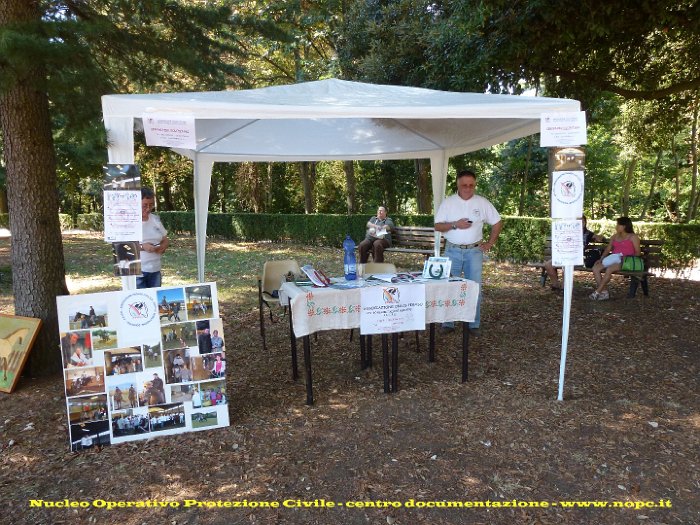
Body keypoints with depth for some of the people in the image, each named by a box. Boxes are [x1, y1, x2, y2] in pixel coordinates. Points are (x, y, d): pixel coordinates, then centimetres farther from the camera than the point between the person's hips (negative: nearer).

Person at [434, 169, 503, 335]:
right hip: (452, 251, 0)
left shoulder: (482, 203, 2)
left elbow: (497, 223, 10)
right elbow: (437, 226, -2)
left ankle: (474, 324, 14)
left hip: (474, 251, 1)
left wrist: (490, 243, 5)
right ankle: (448, 323, 11)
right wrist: (455, 225, -16)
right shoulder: (448, 202, 0)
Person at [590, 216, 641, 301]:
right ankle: (604, 292, -24)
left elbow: (638, 252, -2)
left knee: (609, 269, -36)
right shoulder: (615, 236, 23)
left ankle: (597, 292, -30)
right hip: (613, 260, 7)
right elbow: (607, 249, 16)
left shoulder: (633, 237, 6)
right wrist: (601, 258, -1)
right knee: (595, 268, -20)